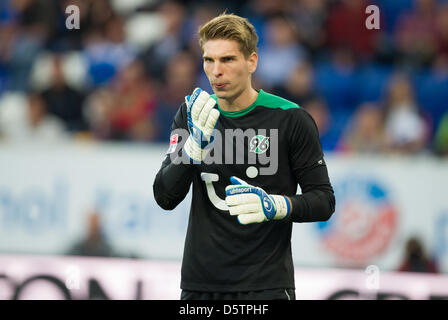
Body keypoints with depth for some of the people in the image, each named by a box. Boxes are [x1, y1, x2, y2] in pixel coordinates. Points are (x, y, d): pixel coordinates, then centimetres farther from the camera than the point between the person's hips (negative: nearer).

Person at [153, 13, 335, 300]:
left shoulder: (291, 120, -5)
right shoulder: (191, 115, 6)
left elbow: (323, 200, -1)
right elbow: (165, 198, -1)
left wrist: (273, 205, -20)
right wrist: (196, 144, -17)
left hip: (266, 285, -3)